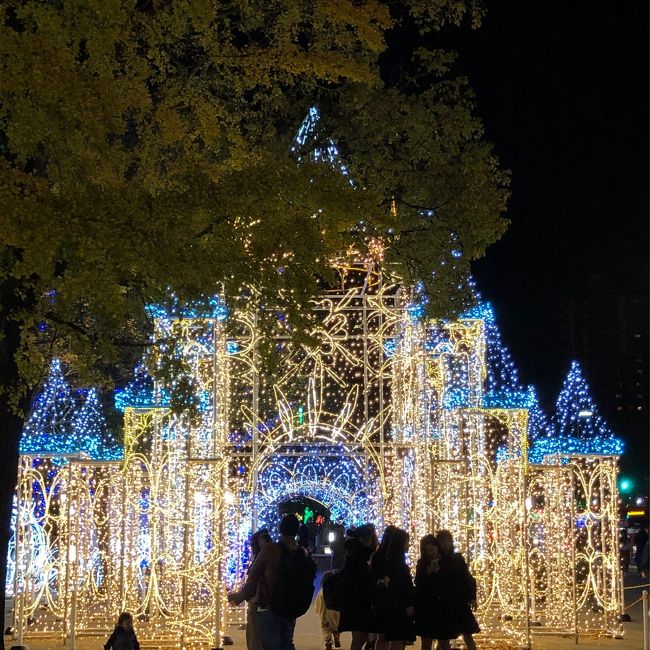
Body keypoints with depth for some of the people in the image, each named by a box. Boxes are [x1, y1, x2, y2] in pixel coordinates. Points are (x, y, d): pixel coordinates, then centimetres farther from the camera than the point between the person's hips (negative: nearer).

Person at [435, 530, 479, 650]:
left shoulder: (458, 558, 6)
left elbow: (469, 578, 6)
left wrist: (472, 597, -2)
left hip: (460, 603, 1)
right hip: (444, 605, -1)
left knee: (467, 635, -1)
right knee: (444, 638, 2)